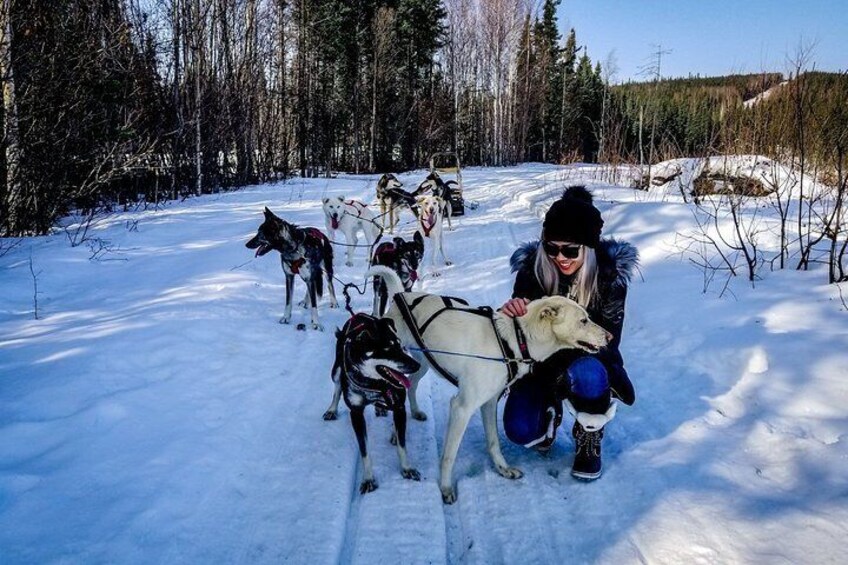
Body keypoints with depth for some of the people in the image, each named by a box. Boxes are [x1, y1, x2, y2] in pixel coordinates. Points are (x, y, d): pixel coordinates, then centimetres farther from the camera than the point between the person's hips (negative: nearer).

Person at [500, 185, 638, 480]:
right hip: (542, 362, 1)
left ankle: (589, 441, -5)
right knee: (520, 430, -21)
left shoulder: (609, 273, -20)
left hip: (589, 360, -1)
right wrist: (512, 312, -37)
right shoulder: (532, 268, -17)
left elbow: (607, 339, -21)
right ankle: (550, 410, 18)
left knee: (585, 372, -37)